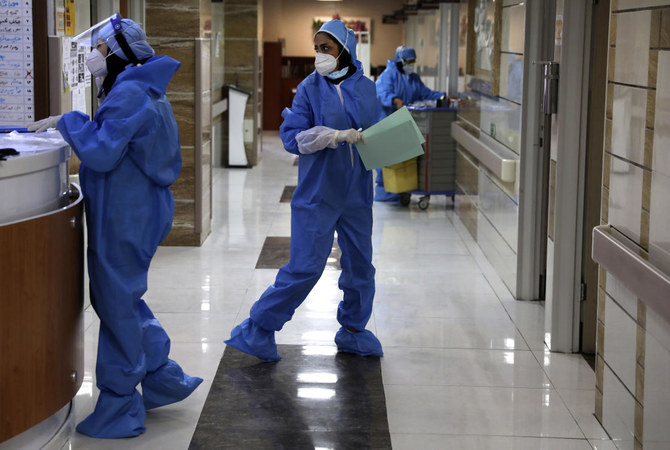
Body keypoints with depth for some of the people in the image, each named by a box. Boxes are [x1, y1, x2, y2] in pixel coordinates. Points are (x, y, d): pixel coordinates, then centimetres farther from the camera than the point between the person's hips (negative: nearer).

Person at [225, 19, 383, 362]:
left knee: (360, 264, 12)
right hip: (317, 193, -4)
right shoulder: (310, 87, -5)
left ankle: (353, 331, 31)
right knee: (305, 267, -7)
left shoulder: (366, 88, 4)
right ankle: (258, 330, 5)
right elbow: (291, 136, -11)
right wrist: (337, 135, -21)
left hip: (356, 193, 4)